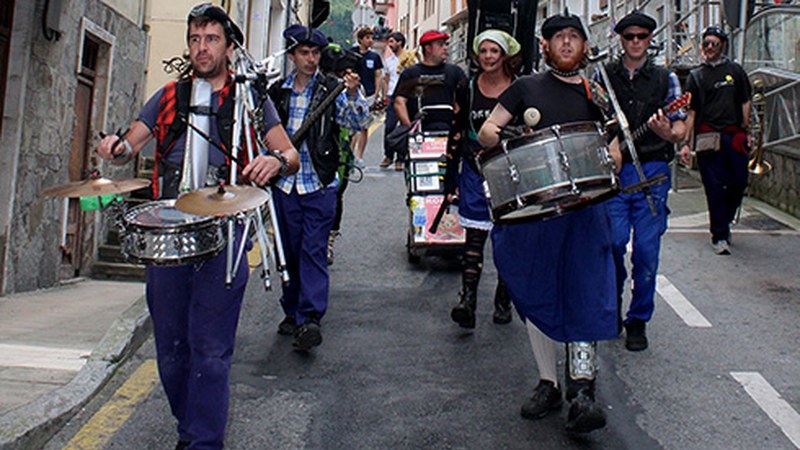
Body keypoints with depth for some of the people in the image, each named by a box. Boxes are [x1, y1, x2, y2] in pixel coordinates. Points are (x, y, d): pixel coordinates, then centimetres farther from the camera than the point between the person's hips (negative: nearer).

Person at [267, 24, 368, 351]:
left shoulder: (332, 89, -1)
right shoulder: (277, 92, 8)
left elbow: (356, 122, -13)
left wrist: (353, 95, -31)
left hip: (319, 185, -4)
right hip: (285, 183, 4)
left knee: (314, 251, -7)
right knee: (289, 251, 11)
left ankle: (309, 319, -8)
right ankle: (292, 311, 24)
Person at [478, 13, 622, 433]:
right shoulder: (526, 87, 11)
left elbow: (614, 156, 13)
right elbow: (486, 130, 8)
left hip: (583, 207, 0)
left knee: (586, 293, -10)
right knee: (535, 293, 6)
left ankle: (581, 390, -4)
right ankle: (547, 383, 20)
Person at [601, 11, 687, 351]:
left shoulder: (665, 78, 10)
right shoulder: (603, 76, 9)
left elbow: (681, 127, 6)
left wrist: (668, 133, -17)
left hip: (652, 172, 0)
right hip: (613, 170, 0)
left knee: (646, 249, -1)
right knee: (614, 241, -6)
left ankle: (638, 320, 13)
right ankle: (612, 302, 22)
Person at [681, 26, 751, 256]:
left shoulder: (735, 70, 13)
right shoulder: (695, 75, 8)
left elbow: (745, 103, 14)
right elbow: (691, 112, 5)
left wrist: (744, 132, 4)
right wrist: (685, 142, -2)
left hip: (734, 136, 2)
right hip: (707, 138, -2)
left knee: (739, 183, 1)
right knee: (714, 187, -3)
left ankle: (723, 221, 26)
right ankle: (719, 236, 6)